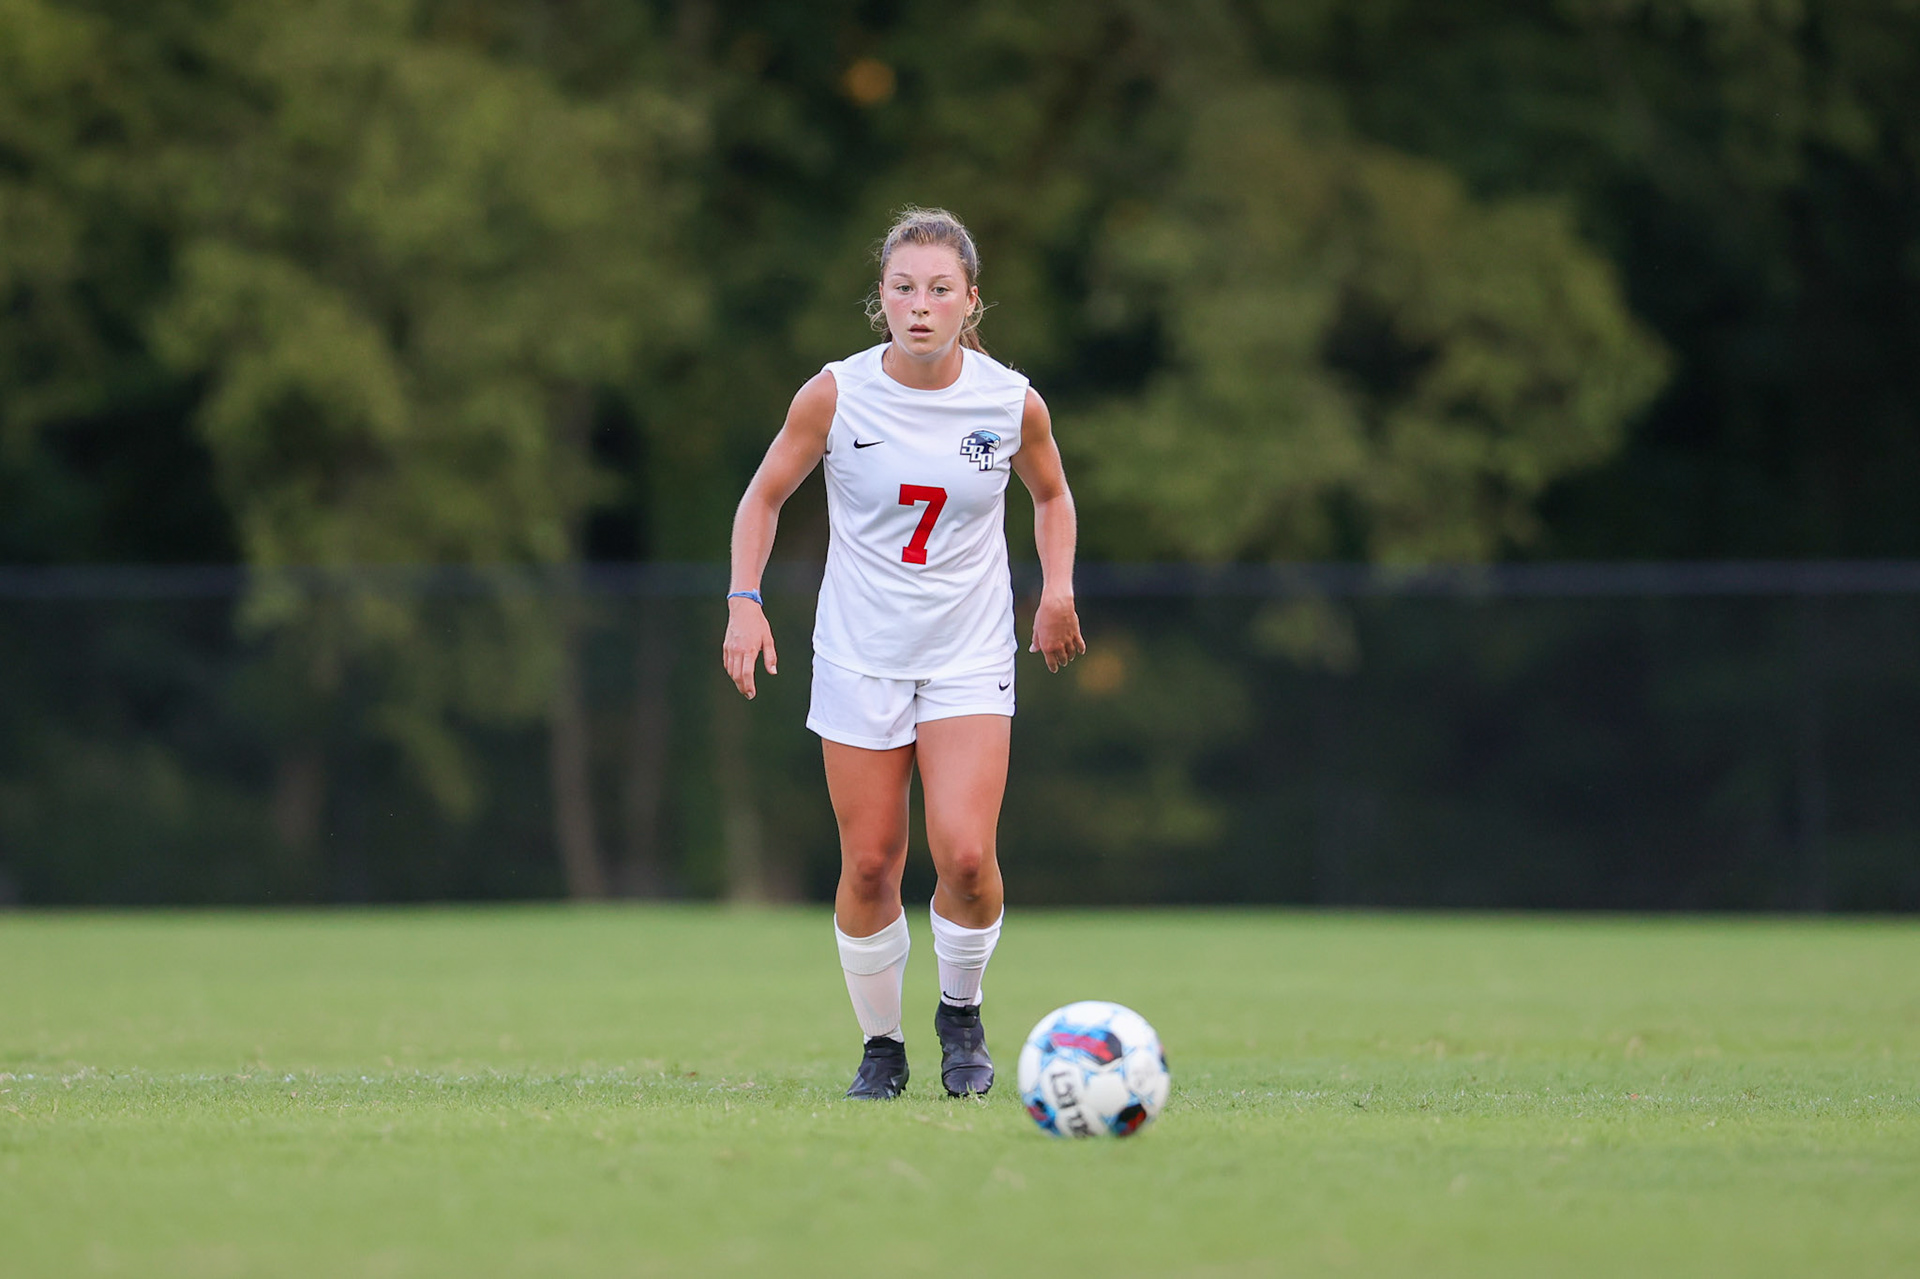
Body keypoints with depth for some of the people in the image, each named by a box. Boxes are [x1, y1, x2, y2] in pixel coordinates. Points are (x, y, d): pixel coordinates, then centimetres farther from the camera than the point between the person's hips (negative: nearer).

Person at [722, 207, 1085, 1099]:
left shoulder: (1014, 403, -7)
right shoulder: (835, 395, -9)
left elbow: (1051, 495, 13)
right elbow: (765, 496, 4)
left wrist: (1057, 587, -3)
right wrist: (745, 601, -8)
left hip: (970, 660, 0)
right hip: (859, 658, 0)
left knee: (965, 856, -16)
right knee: (869, 866, 0)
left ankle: (961, 1011, 12)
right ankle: (880, 1044, 21)